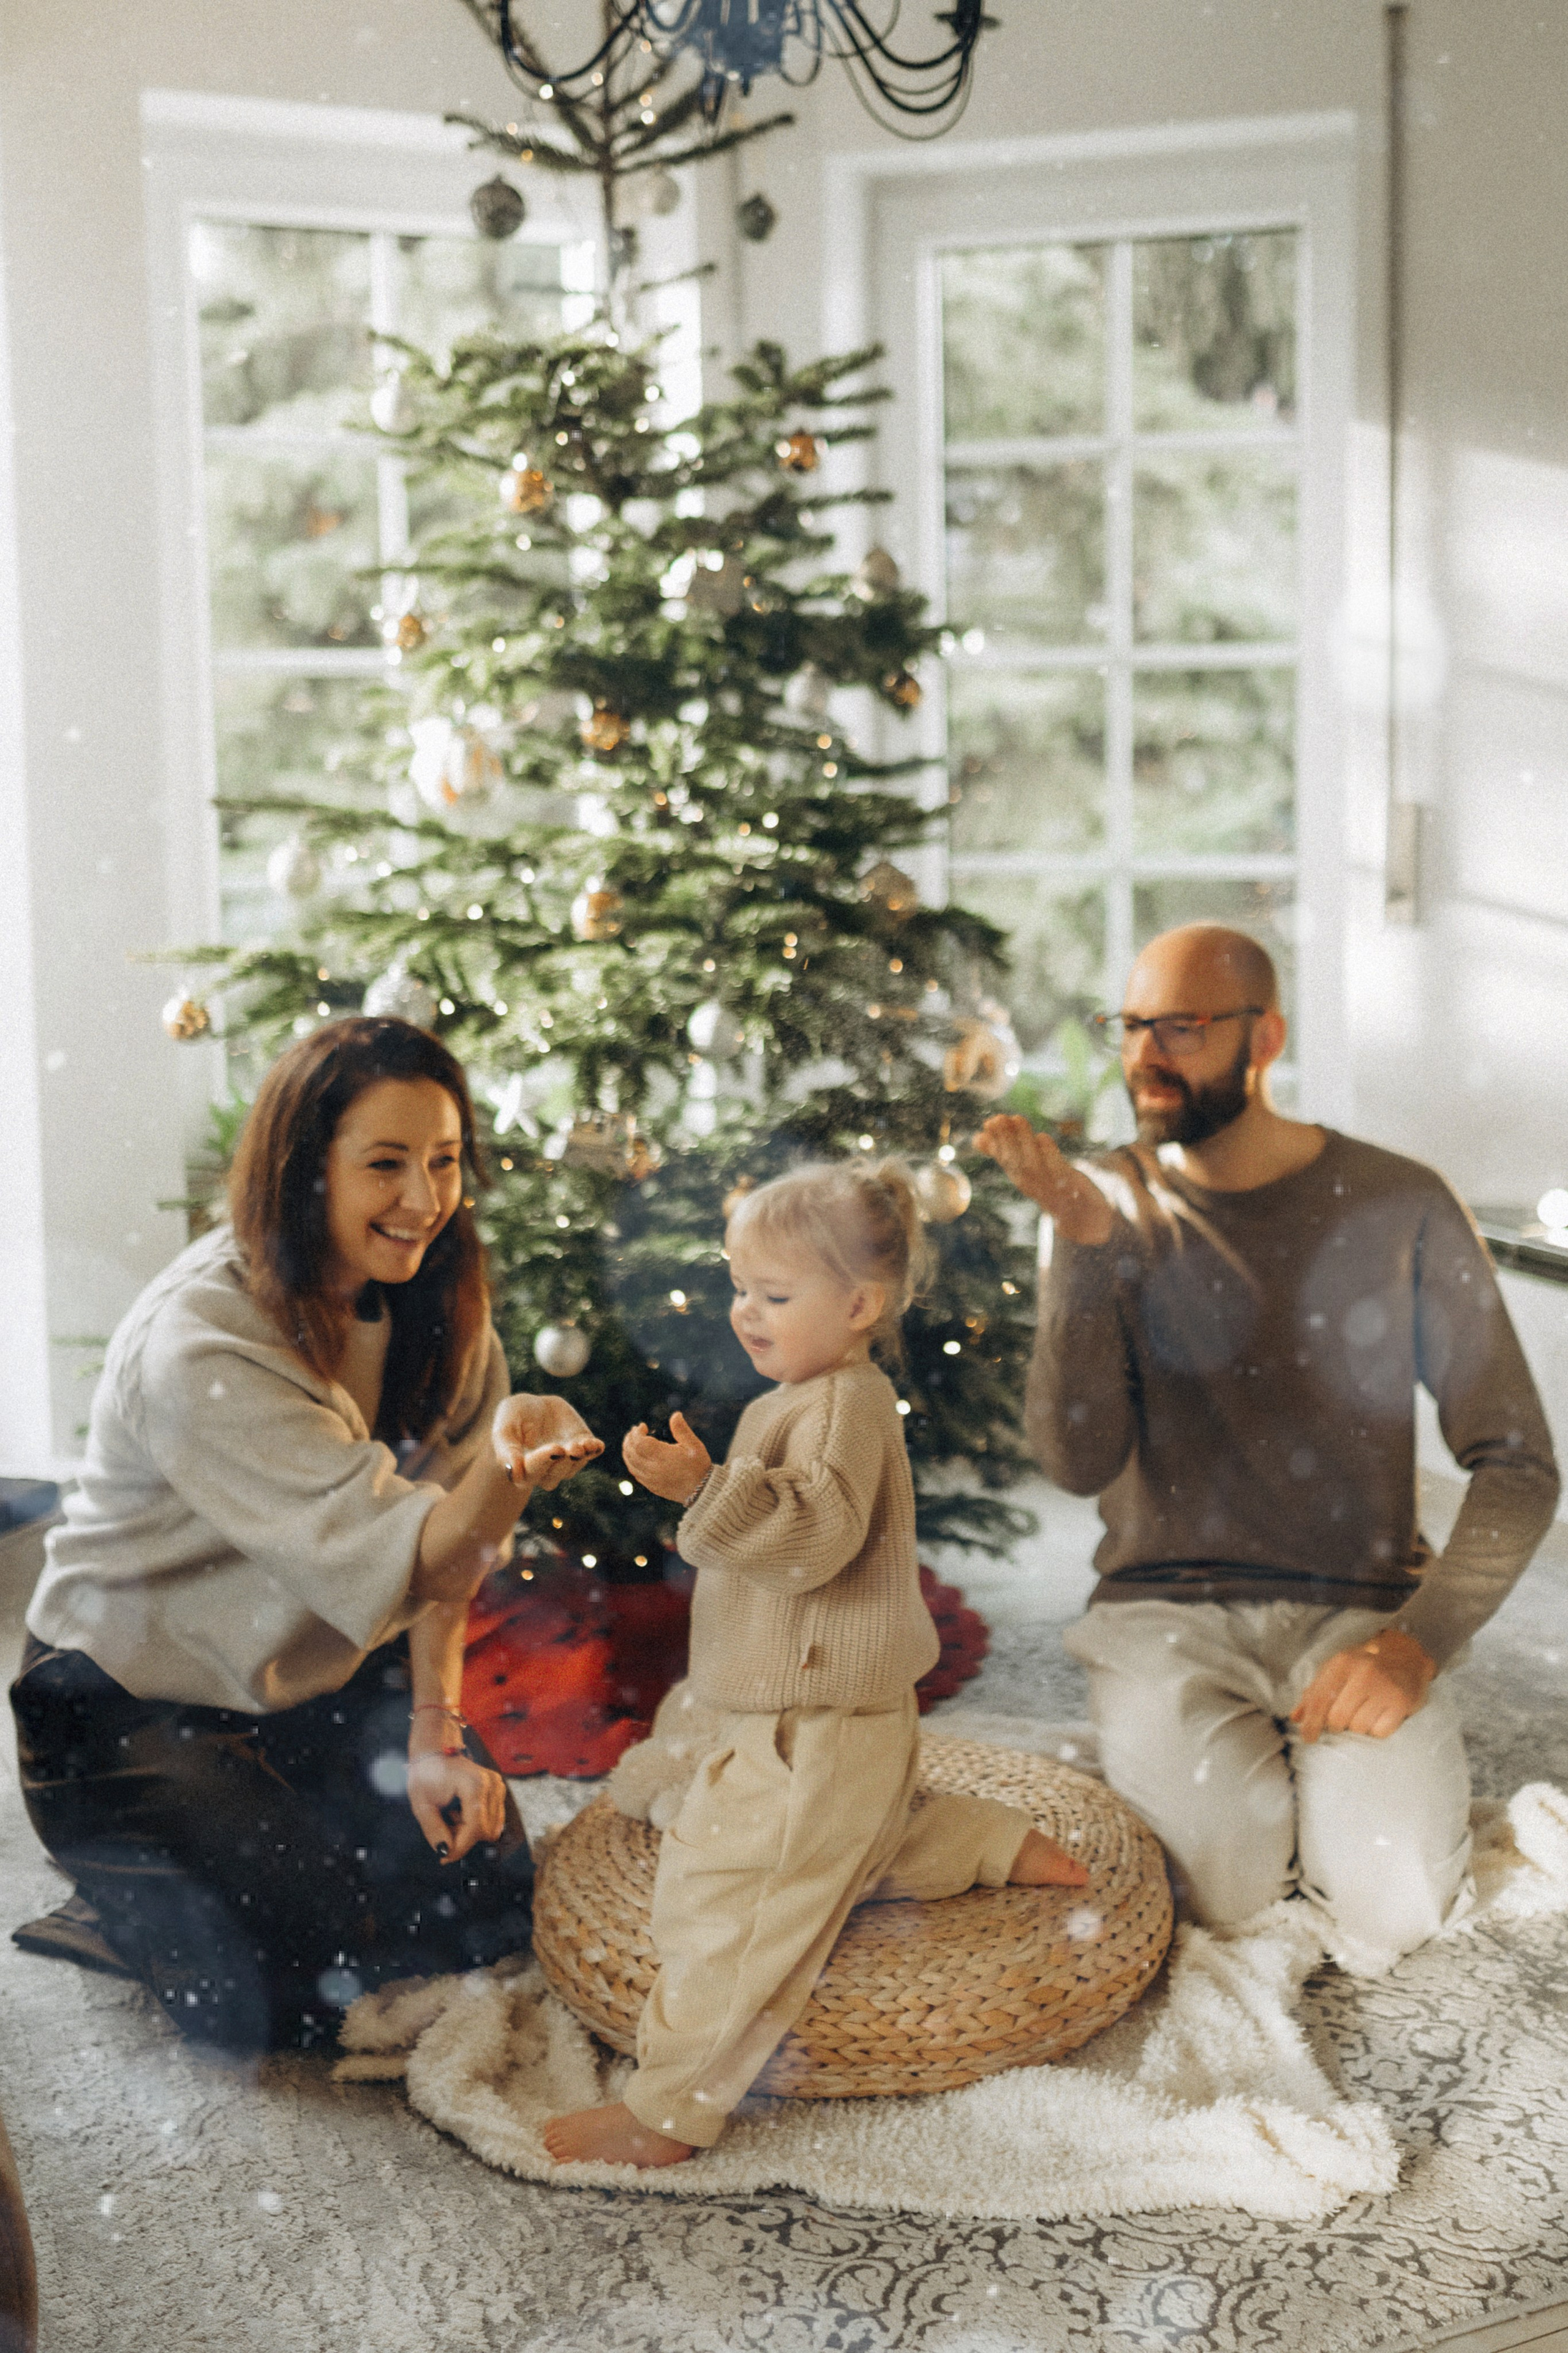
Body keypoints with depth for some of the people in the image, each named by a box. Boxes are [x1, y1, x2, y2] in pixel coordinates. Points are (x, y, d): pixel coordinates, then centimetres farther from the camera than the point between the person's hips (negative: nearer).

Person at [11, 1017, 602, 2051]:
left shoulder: (428, 1296, -8)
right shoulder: (198, 1352, -31)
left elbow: (442, 1540, -1)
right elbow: (404, 1560, -34)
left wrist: (435, 1734, -8)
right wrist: (504, 1457, -54)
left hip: (319, 1678, 7)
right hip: (135, 1704, -6)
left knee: (487, 1905, -4)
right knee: (284, 1995, -19)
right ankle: (124, 1910, 11)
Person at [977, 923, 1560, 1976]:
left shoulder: (1401, 1206, -3)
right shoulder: (1111, 1205, 1)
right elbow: (1079, 1463, -11)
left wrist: (1417, 1641, -16)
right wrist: (1085, 1242, -22)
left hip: (1356, 1611, 0)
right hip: (1167, 1610, 0)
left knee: (1391, 1905, -23)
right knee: (1235, 1882, -25)